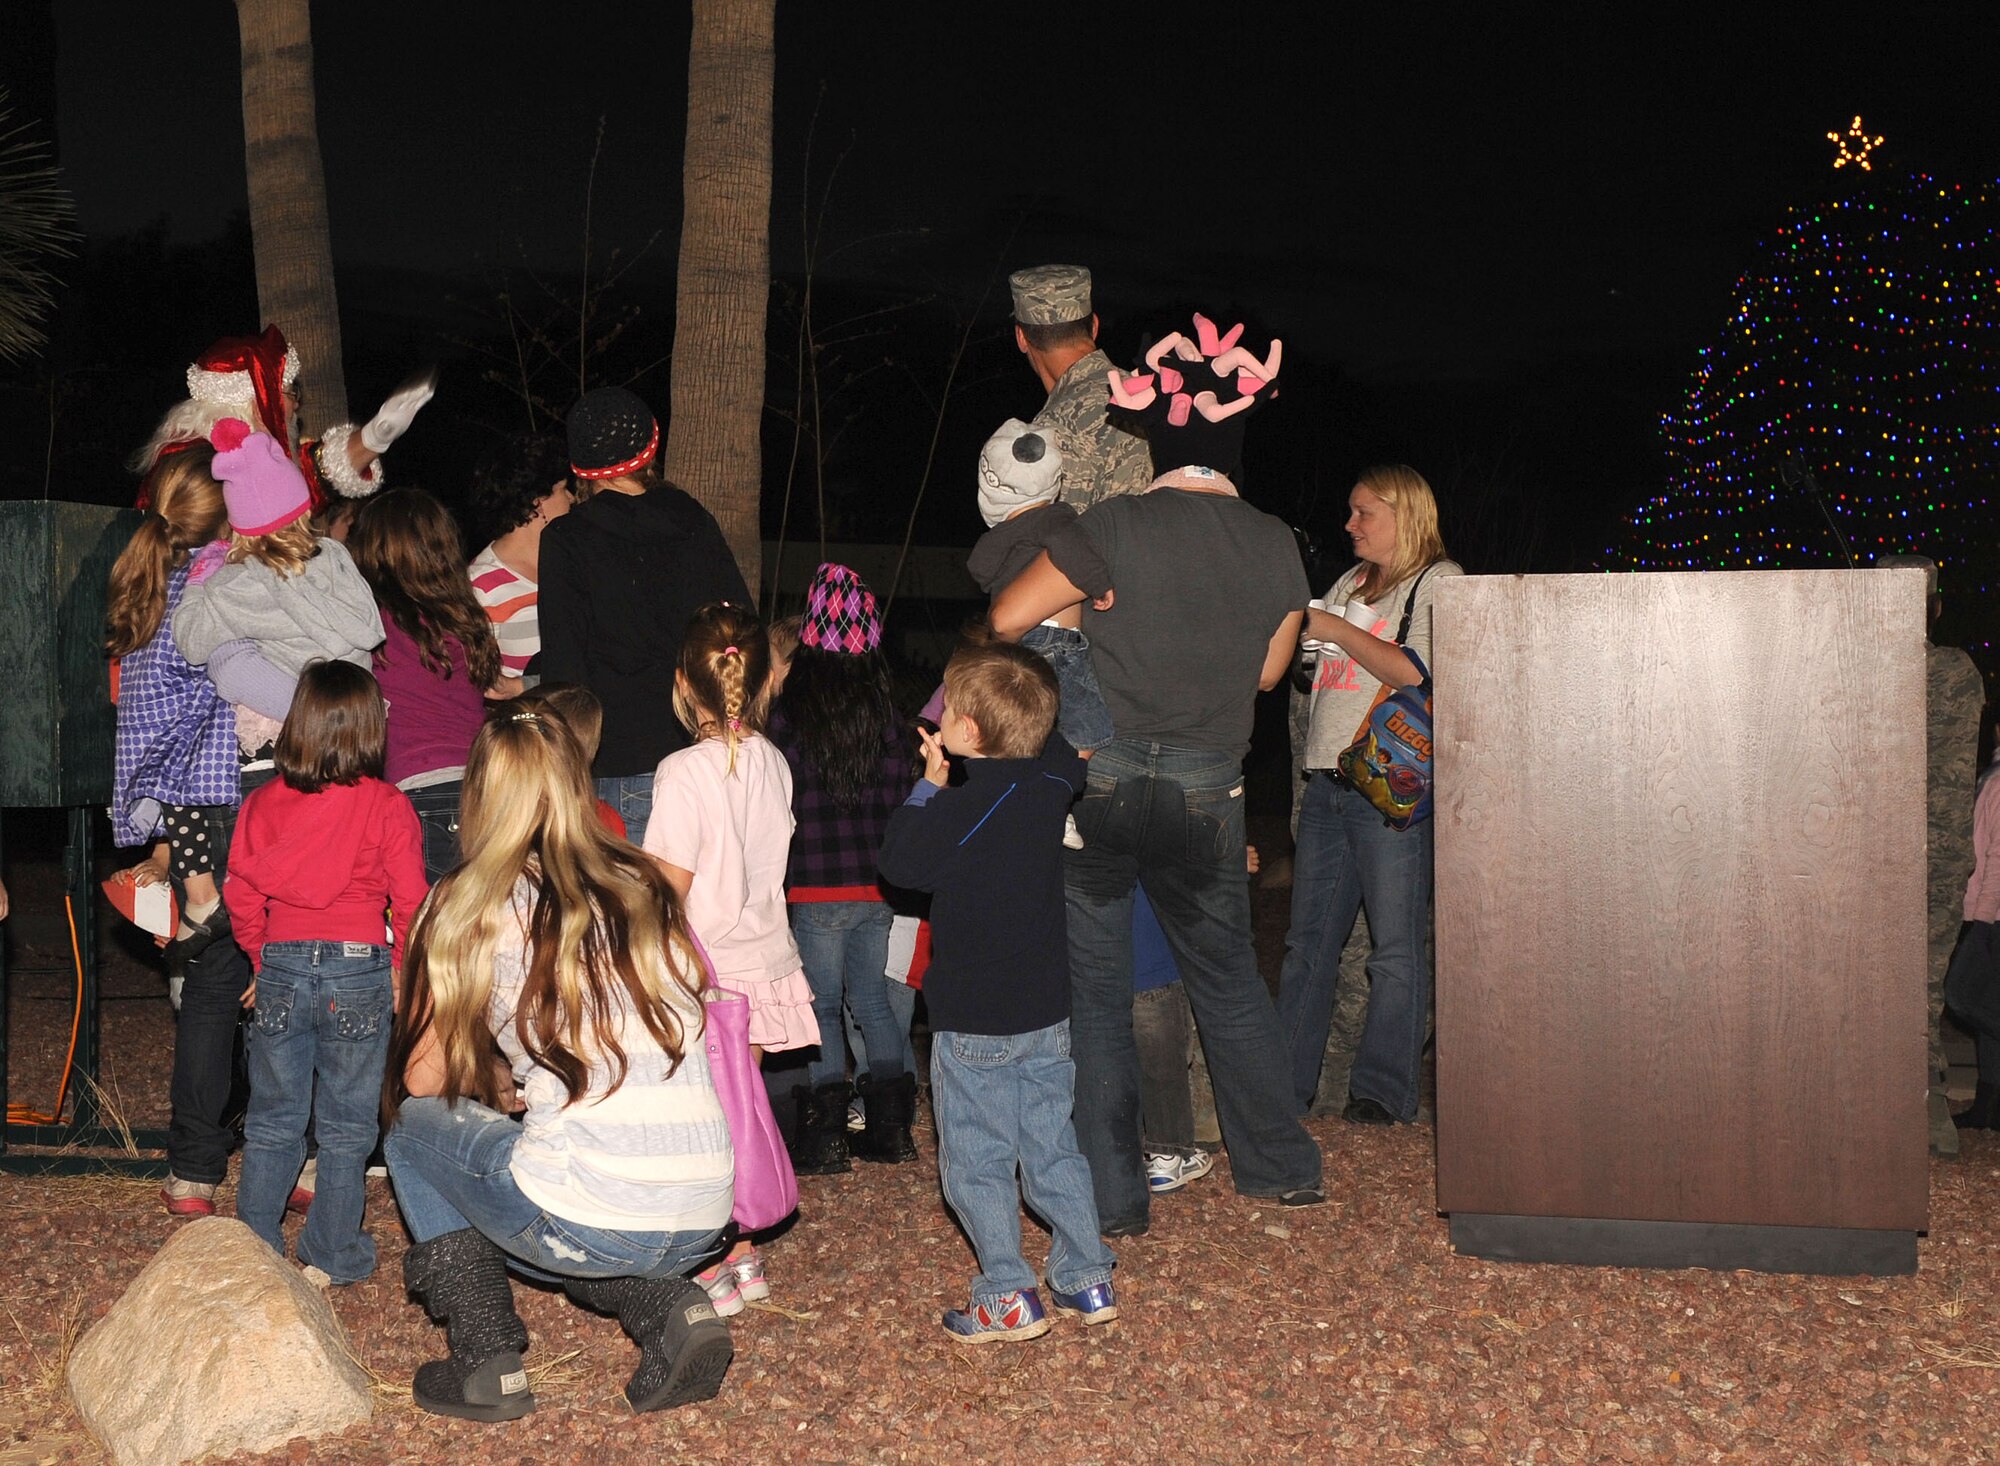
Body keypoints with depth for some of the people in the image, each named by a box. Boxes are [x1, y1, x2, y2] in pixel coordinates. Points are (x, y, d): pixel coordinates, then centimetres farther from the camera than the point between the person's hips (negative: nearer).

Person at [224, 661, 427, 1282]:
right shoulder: (388, 806, -7)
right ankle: (334, 1253, 15)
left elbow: (241, 893, 4)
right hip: (359, 971, -2)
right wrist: (401, 974, 7)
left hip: (281, 971, 2)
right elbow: (409, 902, -7)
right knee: (346, 1125, 9)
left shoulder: (261, 802, 1)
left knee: (272, 1121, 14)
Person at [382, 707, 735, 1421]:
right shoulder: (647, 887, 13)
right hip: (704, 1223, 5)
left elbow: (424, 1079, 9)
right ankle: (671, 1308, 11)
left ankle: (485, 1363, 13)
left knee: (415, 1125, 22)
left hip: (587, 1219, -5)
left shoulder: (474, 905, 1)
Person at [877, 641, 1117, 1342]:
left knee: (976, 1162, 4)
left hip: (973, 1021, -6)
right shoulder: (1050, 784, -3)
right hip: (1047, 1013, 6)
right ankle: (1087, 1281, 20)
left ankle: (1008, 1298, 5)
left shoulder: (959, 810, -21)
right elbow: (1070, 753, 21)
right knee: (1053, 1148, 16)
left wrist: (927, 784, -1)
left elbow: (900, 861, -7)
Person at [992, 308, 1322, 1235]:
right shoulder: (1275, 547, 0)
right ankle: (1283, 1167, 28)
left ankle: (1113, 1198, 11)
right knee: (1229, 982, 21)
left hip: (1098, 784, -3)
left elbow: (1002, 621, -9)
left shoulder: (1116, 527, -12)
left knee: (1095, 994, 7)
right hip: (1206, 796, 3)